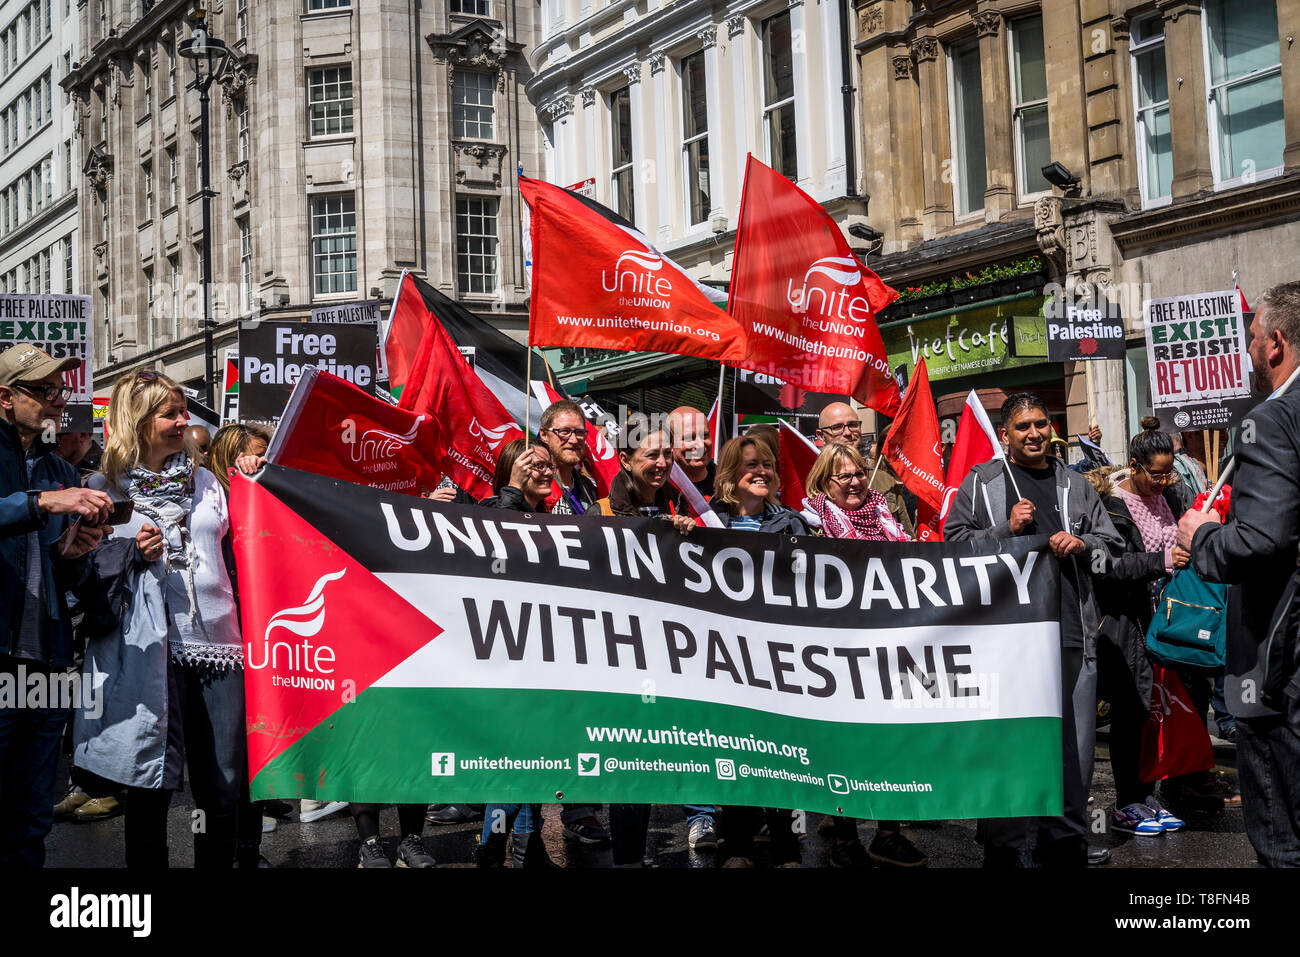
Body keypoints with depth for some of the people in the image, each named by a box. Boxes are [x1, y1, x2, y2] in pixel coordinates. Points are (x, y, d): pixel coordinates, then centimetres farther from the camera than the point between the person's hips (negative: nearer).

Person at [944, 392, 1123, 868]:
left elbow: (1111, 540, 22)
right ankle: (1007, 846, 9)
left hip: (1072, 631, 4)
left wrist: (1082, 543, 1)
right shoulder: (979, 483, 6)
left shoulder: (1075, 485, 18)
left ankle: (1065, 839, 20)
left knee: (1074, 742, 6)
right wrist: (1006, 529, -10)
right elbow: (955, 541, 1)